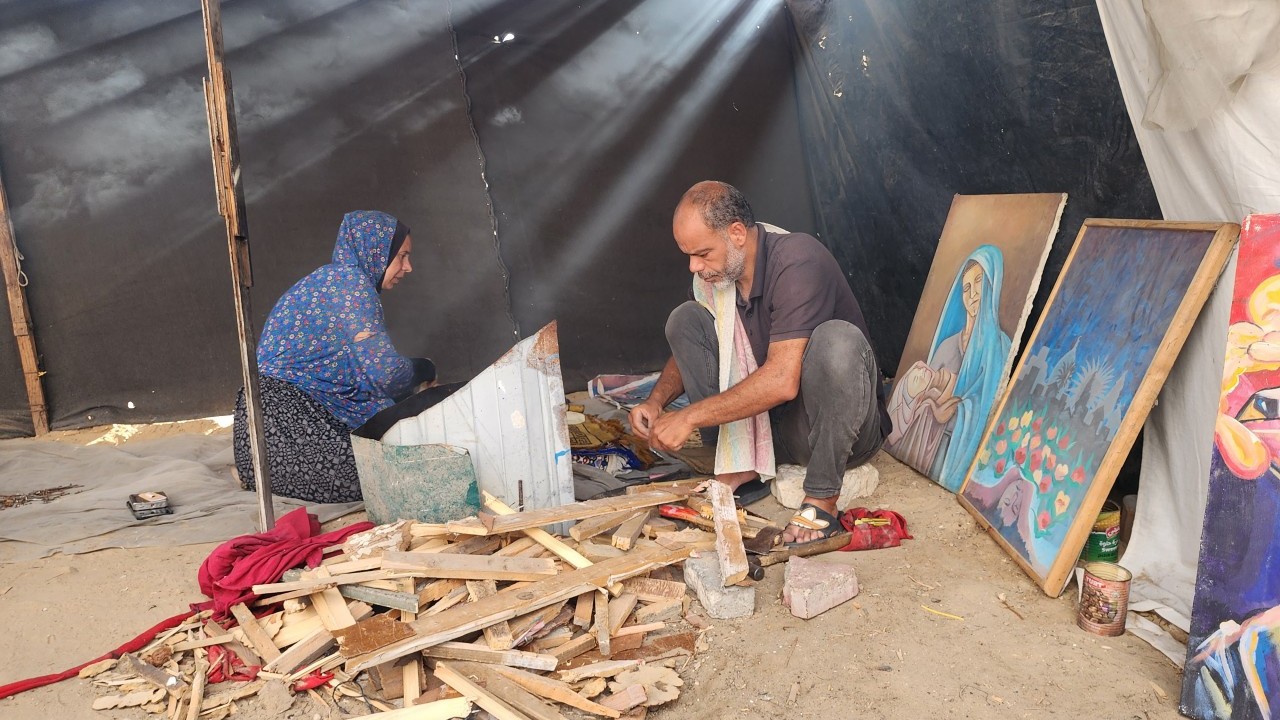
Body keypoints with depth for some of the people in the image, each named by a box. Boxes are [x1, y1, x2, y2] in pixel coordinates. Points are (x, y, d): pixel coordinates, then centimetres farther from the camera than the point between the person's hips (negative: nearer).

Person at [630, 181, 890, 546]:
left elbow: (782, 380, -32)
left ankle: (821, 499, -23)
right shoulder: (719, 273, 0)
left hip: (844, 428, -6)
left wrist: (689, 417, -27)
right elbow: (689, 347, 14)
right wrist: (656, 401, -6)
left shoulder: (797, 260, -24)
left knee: (837, 339, -38)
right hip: (771, 425, 7)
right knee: (685, 318, -5)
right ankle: (744, 465, -7)